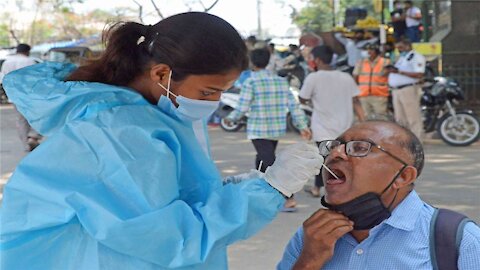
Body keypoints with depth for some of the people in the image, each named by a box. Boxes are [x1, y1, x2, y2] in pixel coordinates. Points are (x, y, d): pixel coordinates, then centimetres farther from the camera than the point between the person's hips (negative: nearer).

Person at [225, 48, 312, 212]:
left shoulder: (250, 82, -10)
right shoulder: (280, 81, 6)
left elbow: (242, 108, -12)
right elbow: (293, 105, 3)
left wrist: (230, 118, 7)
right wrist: (303, 126, 4)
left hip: (258, 130, -6)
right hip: (277, 129, 6)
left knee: (271, 164, -9)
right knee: (262, 160, 23)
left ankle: (288, 198, -20)